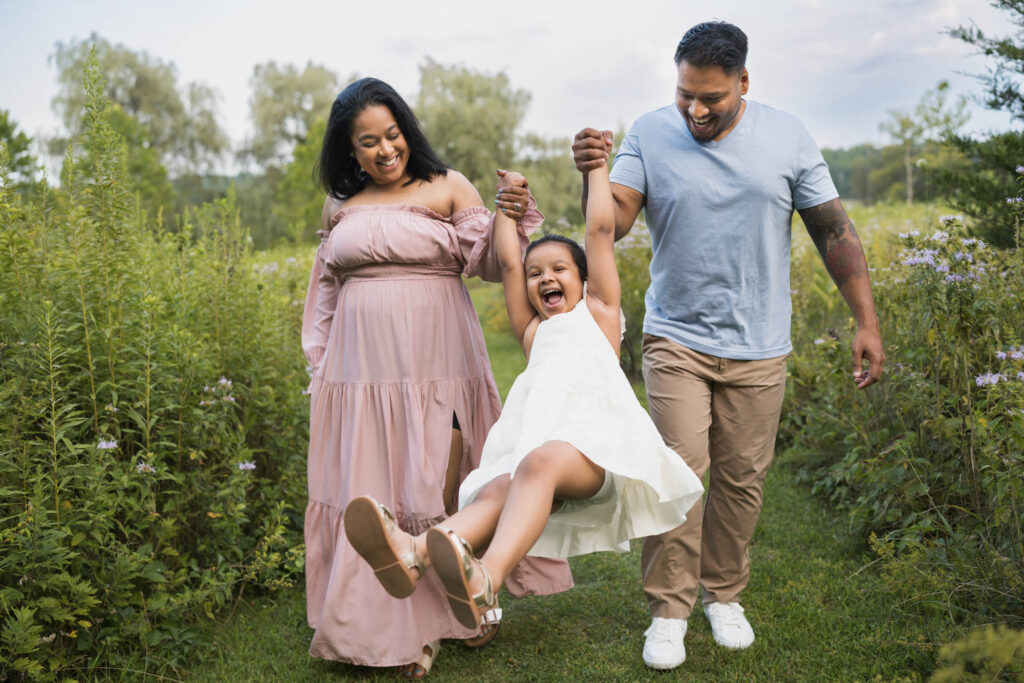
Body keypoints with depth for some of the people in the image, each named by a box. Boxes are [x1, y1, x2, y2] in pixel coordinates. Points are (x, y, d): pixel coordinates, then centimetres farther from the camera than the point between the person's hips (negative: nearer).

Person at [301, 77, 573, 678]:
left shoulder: (448, 188, 1)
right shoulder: (340, 208, 12)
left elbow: (492, 263, -3)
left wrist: (514, 217, -21)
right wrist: (322, 368, 19)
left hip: (436, 364, -3)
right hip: (362, 369, 3)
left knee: (443, 490, 1)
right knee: (371, 492, 6)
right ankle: (391, 628, 20)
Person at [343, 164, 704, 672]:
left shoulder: (598, 311, 24)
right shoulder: (533, 332, 32)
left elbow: (600, 230, 19)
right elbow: (506, 260, 29)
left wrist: (596, 167, 28)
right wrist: (508, 197, 38)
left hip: (597, 441, -4)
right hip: (537, 441, 4)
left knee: (540, 462, -37)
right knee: (499, 489, -30)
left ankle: (484, 581, -62)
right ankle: (414, 553, -60)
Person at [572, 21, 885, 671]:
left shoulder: (788, 137, -2)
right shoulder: (650, 134, -3)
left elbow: (835, 232, 2)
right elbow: (612, 224, -11)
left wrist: (867, 322, -1)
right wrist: (593, 175, -31)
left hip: (758, 348, 1)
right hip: (676, 340, -1)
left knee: (742, 479, 8)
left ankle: (724, 595, 28)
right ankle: (669, 609, 10)